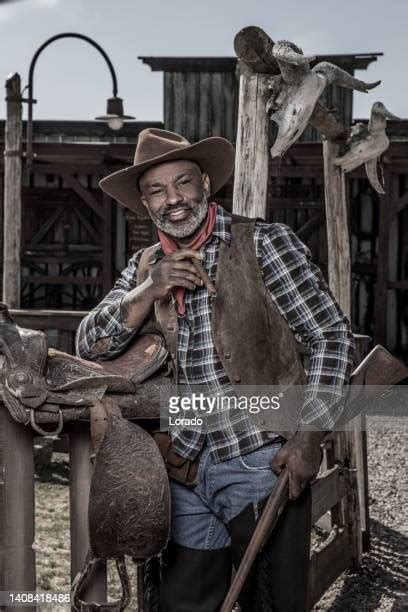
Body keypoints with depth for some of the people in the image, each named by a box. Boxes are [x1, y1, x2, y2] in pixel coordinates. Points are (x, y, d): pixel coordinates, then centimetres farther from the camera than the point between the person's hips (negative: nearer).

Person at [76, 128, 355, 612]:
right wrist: (150, 290, -11)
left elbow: (331, 337, -9)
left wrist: (308, 438, -16)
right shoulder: (145, 266, 9)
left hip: (262, 462, -5)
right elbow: (89, 346, 4)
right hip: (186, 467, 5)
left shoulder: (263, 244, -7)